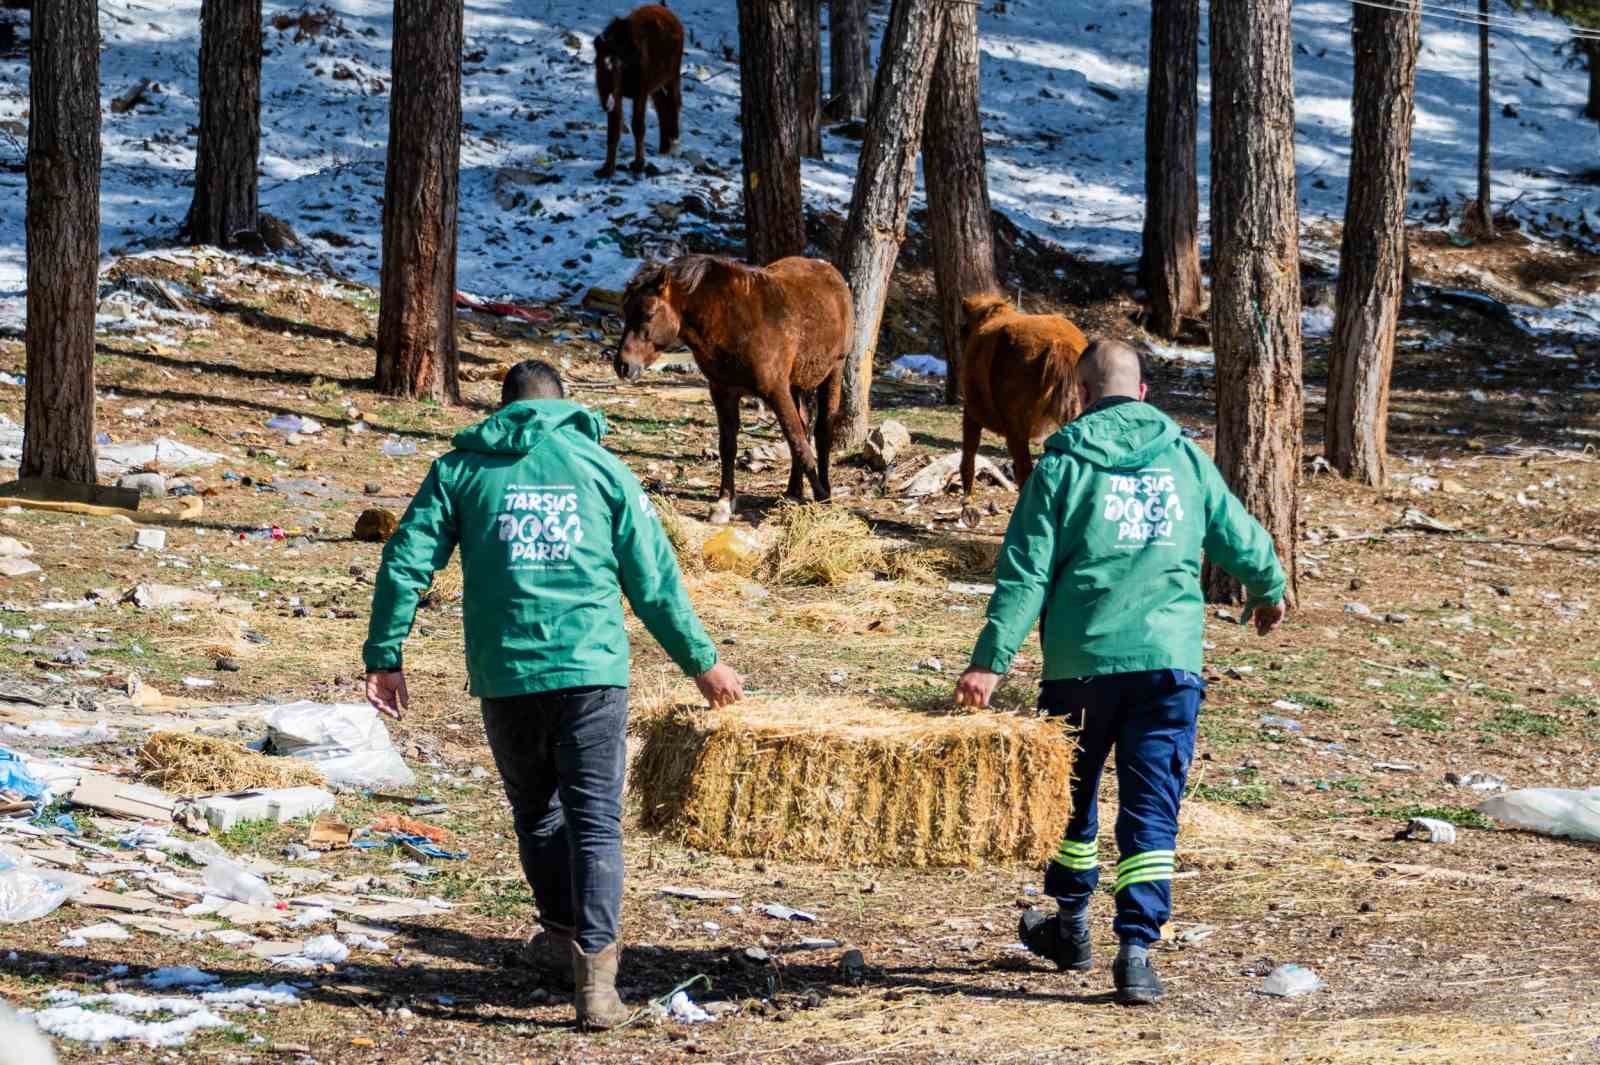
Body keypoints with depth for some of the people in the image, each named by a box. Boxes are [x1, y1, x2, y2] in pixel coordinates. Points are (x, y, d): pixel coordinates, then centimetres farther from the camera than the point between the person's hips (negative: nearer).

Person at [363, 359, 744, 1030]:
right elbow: (654, 579, 9)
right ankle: (594, 968, -16)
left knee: (535, 809, 20)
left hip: (504, 674, 1)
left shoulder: (460, 470, 11)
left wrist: (383, 657, 7)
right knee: (595, 819, -2)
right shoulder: (601, 468, 11)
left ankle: (564, 933, 35)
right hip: (593, 670, -1)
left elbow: (405, 563, 2)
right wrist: (702, 662, 18)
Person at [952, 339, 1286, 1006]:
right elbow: (1240, 539, 16)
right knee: (1152, 810, 2)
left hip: (1082, 660, -1)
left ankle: (1072, 927, 32)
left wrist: (991, 659, -7)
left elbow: (1026, 571, -6)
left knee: (1070, 793, 19)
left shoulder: (1064, 463, 0)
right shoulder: (1184, 458, 7)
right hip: (1170, 657, 1)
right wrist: (1268, 590, 37)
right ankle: (1136, 950, -8)